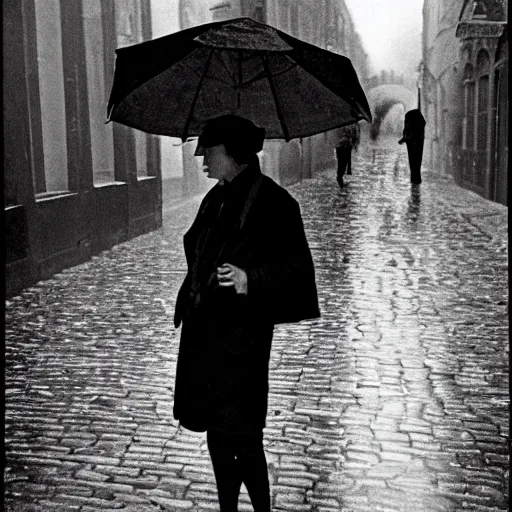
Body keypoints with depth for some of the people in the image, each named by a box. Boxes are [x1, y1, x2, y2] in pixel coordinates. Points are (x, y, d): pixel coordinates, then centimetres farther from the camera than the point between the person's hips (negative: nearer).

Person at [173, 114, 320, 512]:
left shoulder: (270, 201, -13)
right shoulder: (215, 199, 11)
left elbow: (298, 269, -17)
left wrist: (251, 281, -31)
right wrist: (188, 304, 25)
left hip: (241, 335, -8)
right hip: (204, 333, 8)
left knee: (241, 439, 0)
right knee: (217, 435, 18)